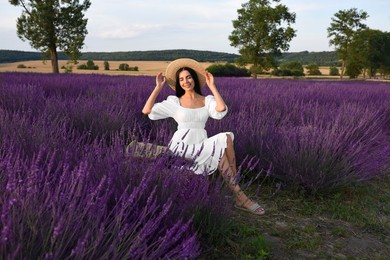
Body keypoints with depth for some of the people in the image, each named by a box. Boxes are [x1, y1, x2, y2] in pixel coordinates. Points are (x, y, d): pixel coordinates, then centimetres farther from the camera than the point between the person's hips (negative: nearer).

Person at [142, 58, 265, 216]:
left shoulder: (208, 100, 11)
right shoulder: (174, 102, 8)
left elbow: (221, 109, -14)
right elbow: (146, 111, -2)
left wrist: (212, 86, -3)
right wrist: (158, 87, 0)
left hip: (201, 145, 3)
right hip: (182, 145, -3)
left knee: (227, 138, -27)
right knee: (220, 152, -26)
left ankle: (233, 183, -23)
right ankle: (240, 197, -19)